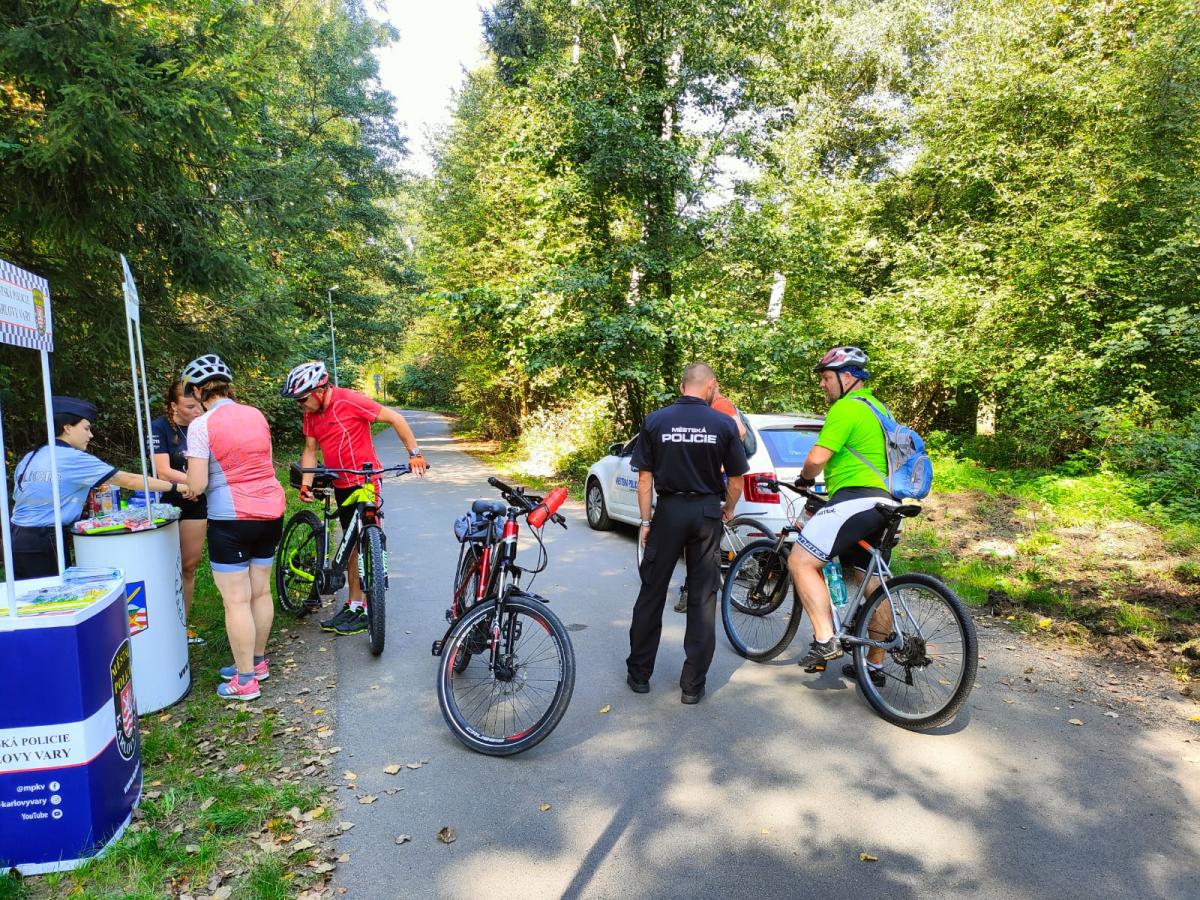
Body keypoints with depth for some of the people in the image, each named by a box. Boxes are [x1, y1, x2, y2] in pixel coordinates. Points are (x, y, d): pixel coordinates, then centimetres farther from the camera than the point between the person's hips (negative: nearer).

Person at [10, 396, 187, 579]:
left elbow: (19, 499, 15)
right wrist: (174, 486, -9)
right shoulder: (75, 459, -11)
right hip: (44, 541, -8)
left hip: (17, 537, 8)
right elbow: (129, 480, -12)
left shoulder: (29, 458, 11)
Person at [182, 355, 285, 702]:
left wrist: (192, 473, 9)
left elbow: (197, 485, -12)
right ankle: (257, 661, 32)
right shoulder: (256, 415, 8)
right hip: (271, 512, 6)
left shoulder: (201, 426, -10)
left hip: (231, 519, -6)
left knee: (236, 600, 3)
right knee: (261, 591, 17)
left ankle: (245, 680, 11)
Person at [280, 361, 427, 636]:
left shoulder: (349, 401, -18)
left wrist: (414, 453, -20)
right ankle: (353, 605, 22)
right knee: (353, 544, 13)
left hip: (365, 482, -8)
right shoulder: (311, 413, 5)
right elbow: (310, 449, 8)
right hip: (341, 485, 8)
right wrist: (306, 483, -6)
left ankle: (365, 610, 5)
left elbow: (395, 418, -16)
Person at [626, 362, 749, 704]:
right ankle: (692, 685, 12)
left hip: (668, 512, 0)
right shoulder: (723, 424, -3)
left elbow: (645, 478, -3)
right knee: (703, 599, 8)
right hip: (706, 513, 0)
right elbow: (735, 481, 1)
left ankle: (639, 674, 20)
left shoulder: (654, 421, -3)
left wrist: (646, 521, 4)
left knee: (651, 594, 11)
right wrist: (728, 511, 18)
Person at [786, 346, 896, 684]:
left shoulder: (848, 407, -9)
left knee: (801, 562, -11)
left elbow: (817, 457, -17)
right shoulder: (874, 407, 23)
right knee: (871, 587, 14)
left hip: (855, 500, -11)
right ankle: (874, 665, 23)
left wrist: (804, 479, 5)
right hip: (880, 502, 11)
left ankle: (825, 641, -14)